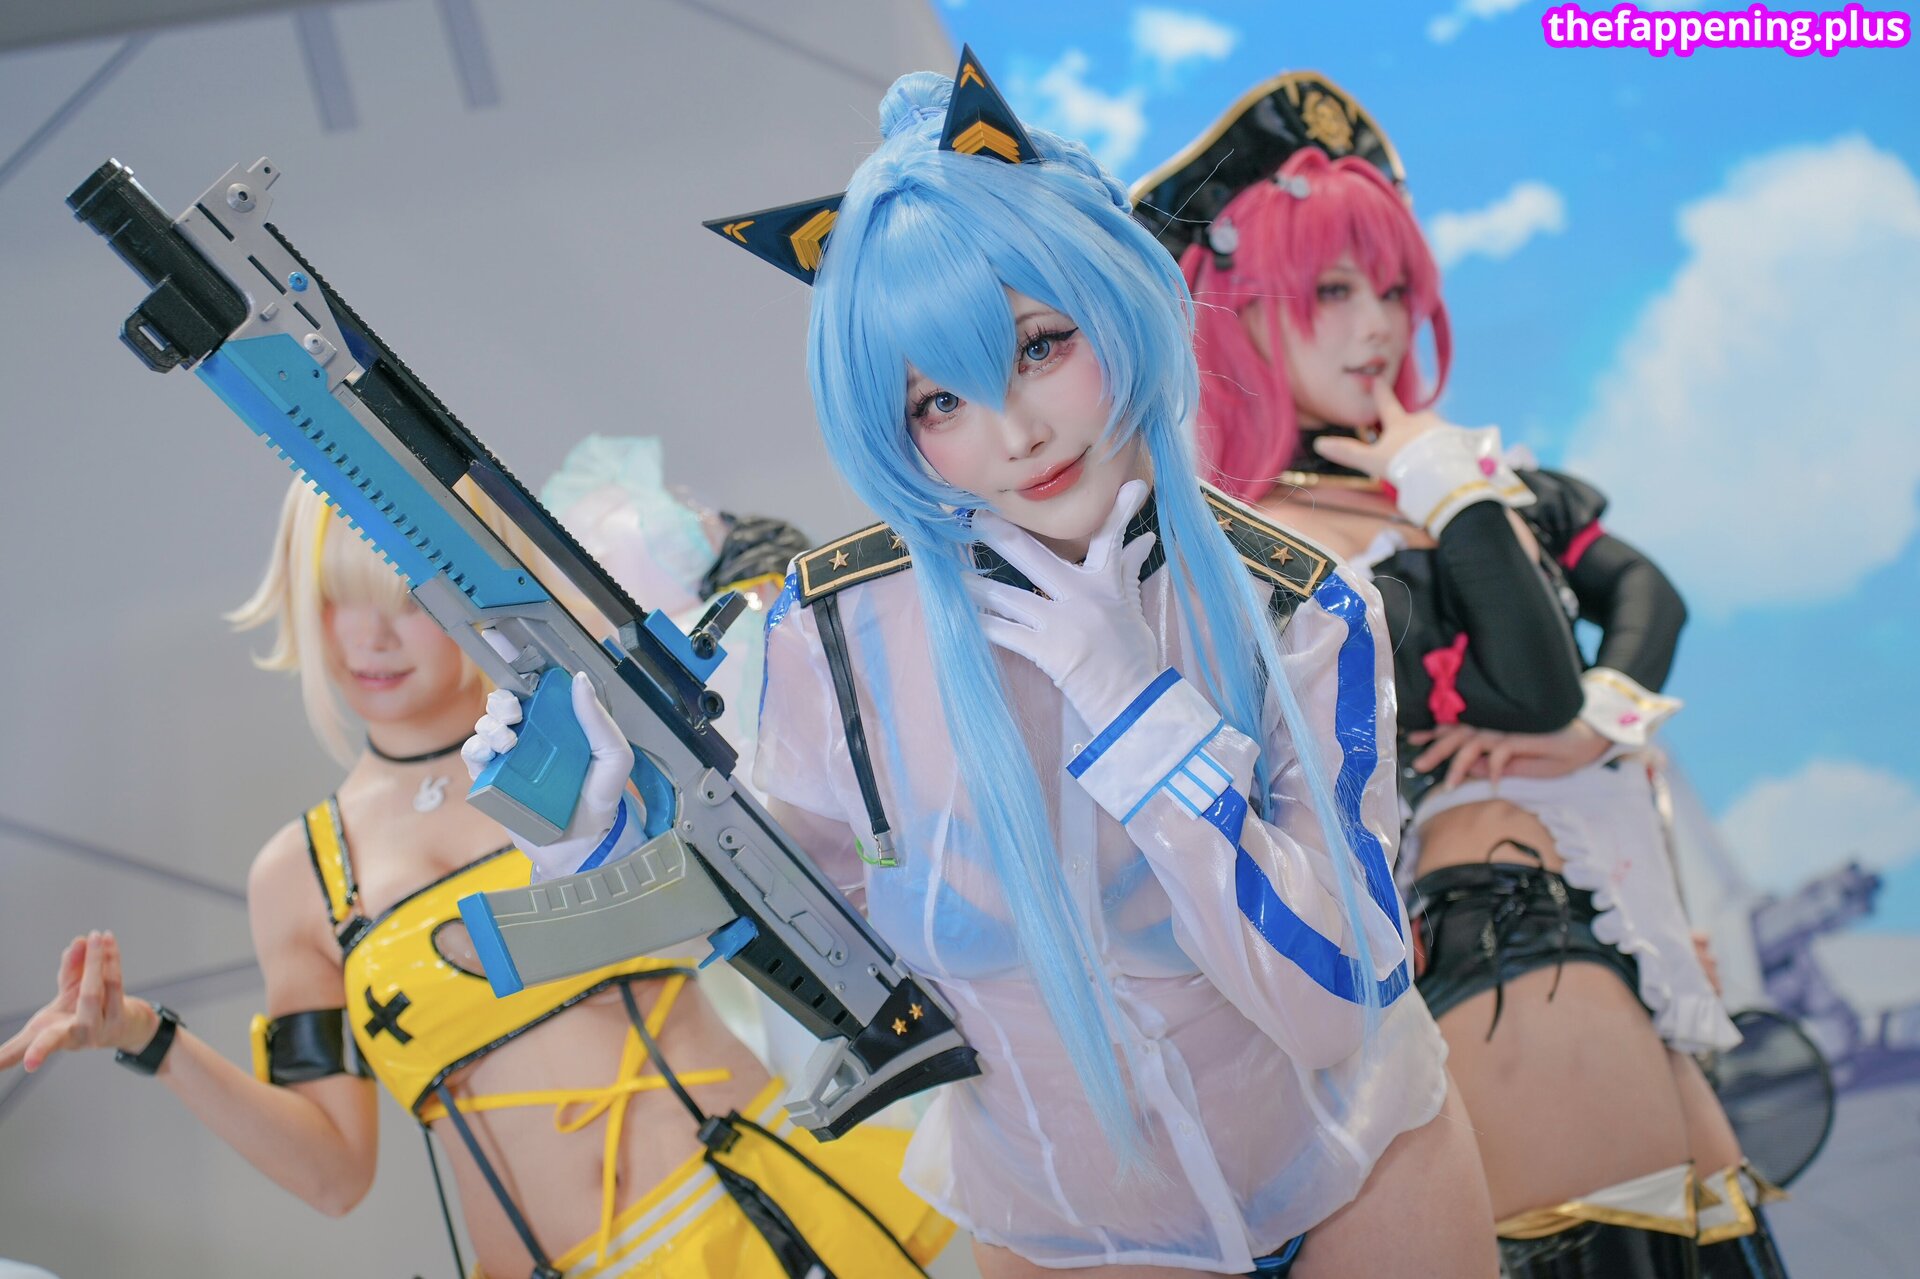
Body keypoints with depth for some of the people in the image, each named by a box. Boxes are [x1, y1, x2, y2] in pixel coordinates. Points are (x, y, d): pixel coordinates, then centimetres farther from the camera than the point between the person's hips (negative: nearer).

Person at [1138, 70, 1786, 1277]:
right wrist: (1449, 490, -12)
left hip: (1615, 909, 8)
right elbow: (1529, 690, -20)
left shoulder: (1462, 464, 13)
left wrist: (1606, 717, -10)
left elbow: (1646, 590, 10)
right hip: (1513, 939, -8)